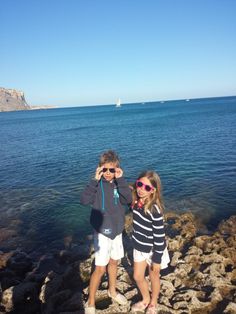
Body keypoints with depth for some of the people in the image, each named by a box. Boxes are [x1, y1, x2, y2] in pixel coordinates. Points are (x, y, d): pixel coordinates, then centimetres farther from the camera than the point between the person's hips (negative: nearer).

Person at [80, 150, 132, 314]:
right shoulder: (98, 184, -15)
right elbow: (84, 200, -30)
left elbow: (128, 200, -22)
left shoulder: (119, 183, -5)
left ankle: (112, 291, 46)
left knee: (114, 262, 22)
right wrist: (95, 179, -35)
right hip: (102, 232, -4)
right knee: (100, 268, 0)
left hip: (117, 231, 4)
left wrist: (120, 179, -29)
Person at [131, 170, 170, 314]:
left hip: (153, 250, -6)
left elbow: (159, 236, -23)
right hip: (139, 247, 6)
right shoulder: (136, 201, -10)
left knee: (154, 277, 19)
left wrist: (157, 259, -17)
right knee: (138, 277, 20)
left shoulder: (155, 209, -30)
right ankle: (145, 300, 49)